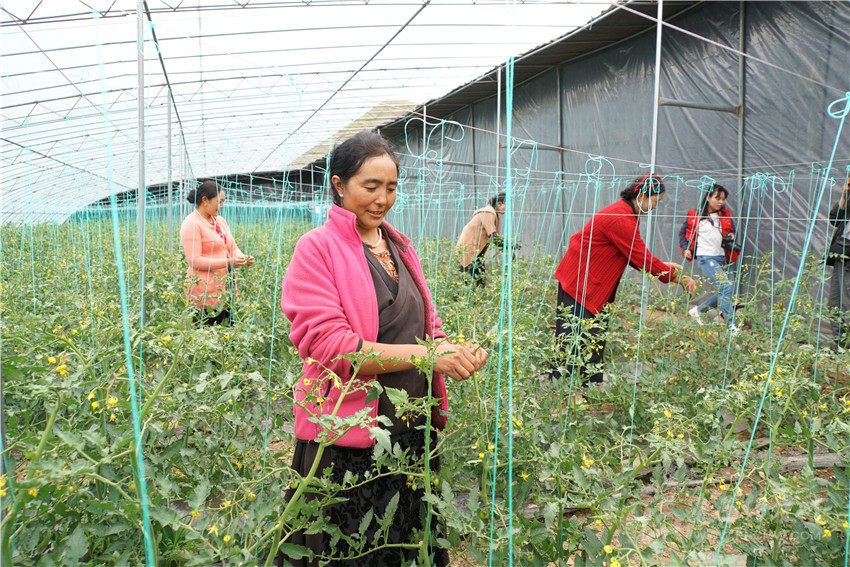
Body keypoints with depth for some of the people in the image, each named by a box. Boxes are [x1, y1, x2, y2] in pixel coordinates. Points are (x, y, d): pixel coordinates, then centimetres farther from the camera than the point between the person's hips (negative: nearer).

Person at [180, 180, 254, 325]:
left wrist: (243, 258, -3)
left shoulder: (220, 220, 14)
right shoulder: (192, 224, -9)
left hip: (226, 288, 7)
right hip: (205, 291, -7)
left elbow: (233, 247, 20)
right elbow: (194, 260, -16)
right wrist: (228, 262, -20)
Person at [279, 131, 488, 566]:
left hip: (413, 430, 6)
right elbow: (327, 343, -18)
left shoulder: (399, 246, 9)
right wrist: (425, 355, -22)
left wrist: (455, 351, -9)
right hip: (347, 439, -5)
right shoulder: (317, 249, -10)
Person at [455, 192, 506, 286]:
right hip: (468, 249, -10)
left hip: (475, 250, 10)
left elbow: (494, 235, 15)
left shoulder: (493, 214, 13)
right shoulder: (488, 214, -18)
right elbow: (492, 236, -25)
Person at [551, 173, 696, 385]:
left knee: (595, 342, 11)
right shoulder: (620, 219, -23)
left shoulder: (625, 214, 9)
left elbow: (635, 256, 12)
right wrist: (675, 276, -11)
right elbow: (641, 257, -20)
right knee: (572, 342, -6)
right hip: (578, 283, -10)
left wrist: (662, 266, 1)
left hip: (594, 285, 10)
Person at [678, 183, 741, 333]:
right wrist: (686, 248, -3)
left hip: (723, 258, 6)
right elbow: (683, 232, 10)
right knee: (726, 285, -21)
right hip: (706, 258, -6)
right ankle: (731, 325, -17)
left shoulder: (726, 215, 12)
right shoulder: (695, 215, 2)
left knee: (724, 293, 8)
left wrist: (732, 237, -3)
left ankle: (698, 310, 30)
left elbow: (732, 232, 20)